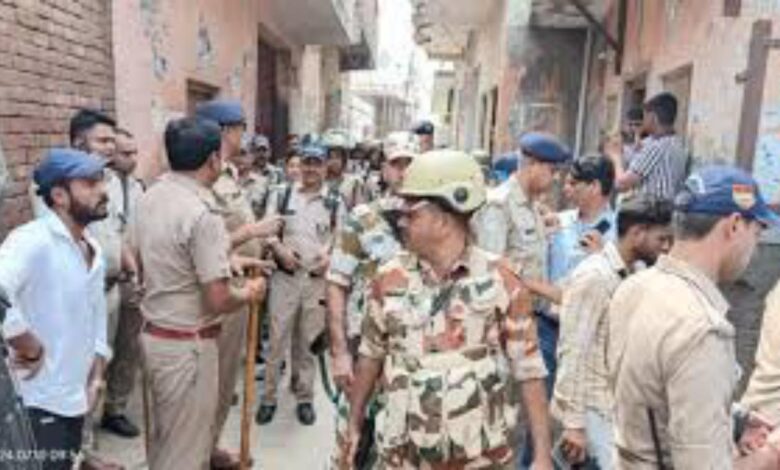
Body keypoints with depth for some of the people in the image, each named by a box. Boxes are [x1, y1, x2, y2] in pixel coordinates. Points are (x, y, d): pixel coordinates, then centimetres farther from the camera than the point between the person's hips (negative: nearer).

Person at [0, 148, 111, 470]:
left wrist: (96, 374, 9)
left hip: (74, 399, 8)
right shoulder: (32, 240, -19)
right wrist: (31, 349, -24)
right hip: (36, 404, -8)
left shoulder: (93, 251, 8)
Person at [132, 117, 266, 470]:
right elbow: (218, 301, -25)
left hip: (153, 334, 9)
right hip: (188, 345, -8)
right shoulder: (203, 213, -24)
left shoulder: (150, 198, 2)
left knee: (165, 435, 26)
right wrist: (249, 294, -4)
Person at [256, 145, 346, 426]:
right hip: (285, 276, 0)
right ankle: (269, 397, 19)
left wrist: (330, 257, -14)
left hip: (318, 279, 0)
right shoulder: (281, 195, 3)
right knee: (277, 339, 4)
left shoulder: (335, 203, 3)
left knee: (307, 341, 11)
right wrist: (279, 249, -15)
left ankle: (305, 398, 26)